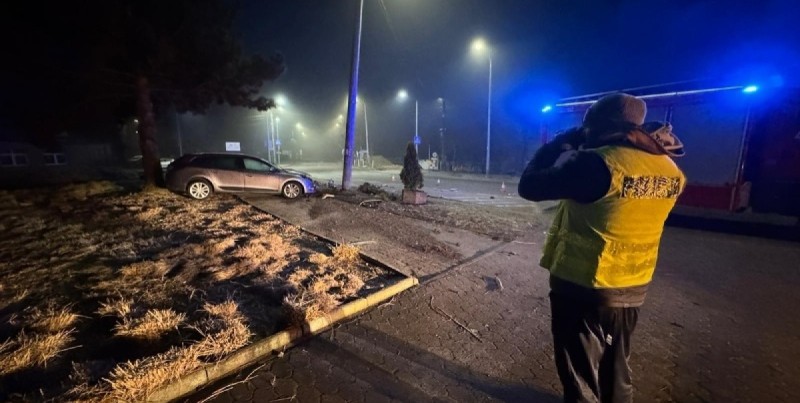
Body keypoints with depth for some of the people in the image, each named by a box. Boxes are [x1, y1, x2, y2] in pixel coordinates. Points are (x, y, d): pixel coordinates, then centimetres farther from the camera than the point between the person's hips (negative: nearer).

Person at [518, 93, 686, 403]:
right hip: (633, 287, 8)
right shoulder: (670, 170, 1)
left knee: (581, 377, 12)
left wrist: (561, 143, -6)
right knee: (616, 369, 28)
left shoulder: (597, 162, -23)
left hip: (583, 286, -7)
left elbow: (529, 186, -19)